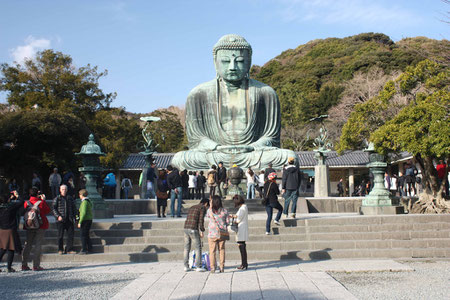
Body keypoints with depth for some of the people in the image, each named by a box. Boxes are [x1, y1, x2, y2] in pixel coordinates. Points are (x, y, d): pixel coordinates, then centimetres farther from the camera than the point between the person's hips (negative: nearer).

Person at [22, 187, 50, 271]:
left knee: (28, 244, 11)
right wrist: (43, 200, 6)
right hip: (41, 226, -4)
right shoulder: (41, 202, -11)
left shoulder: (26, 203, -2)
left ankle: (24, 265, 12)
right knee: (38, 245, -1)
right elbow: (47, 210, 3)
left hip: (29, 226, 4)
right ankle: (36, 266, -3)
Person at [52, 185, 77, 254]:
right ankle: (60, 250, 13)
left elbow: (74, 208, 17)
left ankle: (69, 249, 8)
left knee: (70, 235, 0)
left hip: (69, 220, 3)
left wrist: (74, 217, 8)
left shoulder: (70, 198, 14)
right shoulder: (57, 199, 4)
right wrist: (58, 216, -19)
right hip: (60, 220, -3)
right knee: (60, 236, 1)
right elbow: (54, 209, -4)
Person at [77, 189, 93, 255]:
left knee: (83, 235, -4)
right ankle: (89, 248, 19)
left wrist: (80, 222, -20)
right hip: (89, 220, 9)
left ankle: (84, 250, -3)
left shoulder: (84, 202, -16)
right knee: (86, 235, 16)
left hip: (85, 220, -9)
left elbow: (83, 213, -23)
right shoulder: (88, 201, 14)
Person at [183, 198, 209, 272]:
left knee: (187, 248, 11)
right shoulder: (202, 208, 1)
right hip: (194, 229, -7)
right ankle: (198, 267, 1)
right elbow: (201, 220, -10)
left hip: (186, 228, 7)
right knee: (198, 247, 2)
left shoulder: (191, 208, 24)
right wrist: (202, 231, -4)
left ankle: (186, 266, 12)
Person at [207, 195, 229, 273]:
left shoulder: (210, 210, -6)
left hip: (212, 233, -2)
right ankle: (222, 267, 10)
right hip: (222, 233, 2)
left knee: (212, 251, 3)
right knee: (222, 250, 9)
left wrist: (210, 207, 18)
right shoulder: (224, 211, -2)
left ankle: (213, 268, 2)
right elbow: (227, 222, 3)